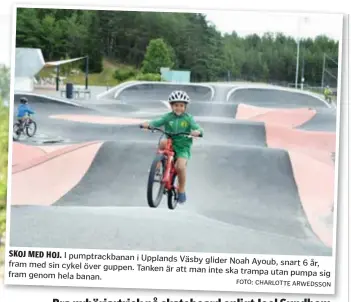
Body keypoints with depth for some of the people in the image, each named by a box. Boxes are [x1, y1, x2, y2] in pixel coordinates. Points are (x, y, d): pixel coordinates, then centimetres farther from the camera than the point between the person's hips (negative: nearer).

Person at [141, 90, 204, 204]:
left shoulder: (188, 118, -1)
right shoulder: (168, 117, 2)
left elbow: (198, 129, -11)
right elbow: (156, 122, -9)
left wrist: (197, 132, -35)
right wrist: (147, 124, -30)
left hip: (183, 147, -1)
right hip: (171, 145, 1)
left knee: (180, 166, -23)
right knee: (163, 143, -33)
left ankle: (181, 190, -1)